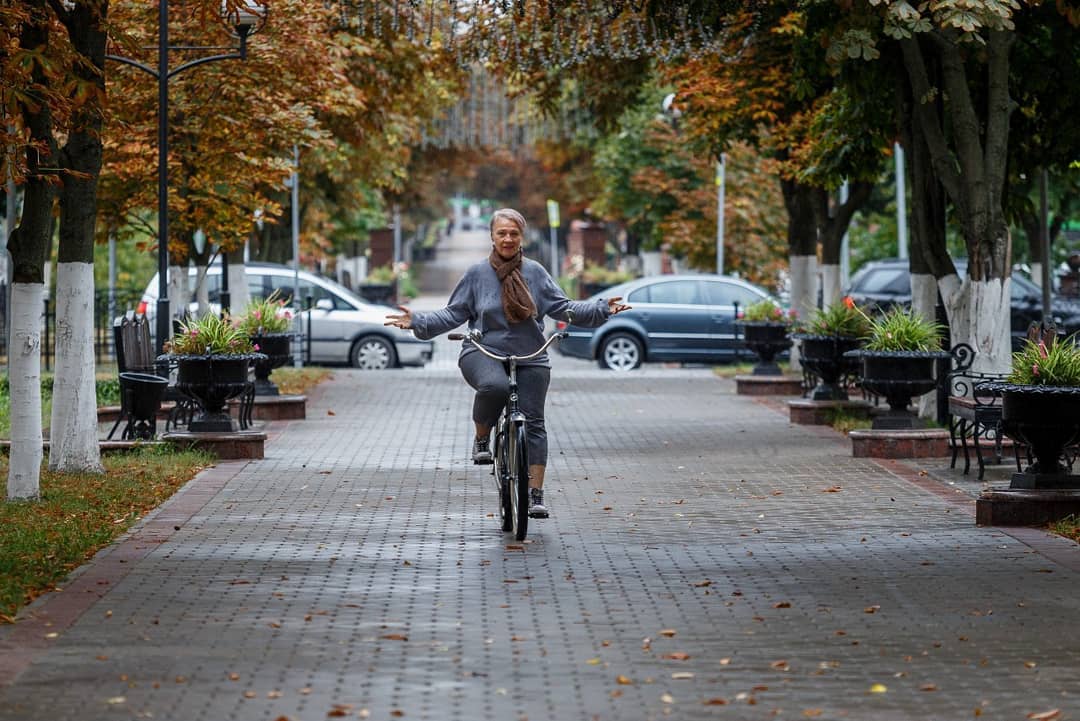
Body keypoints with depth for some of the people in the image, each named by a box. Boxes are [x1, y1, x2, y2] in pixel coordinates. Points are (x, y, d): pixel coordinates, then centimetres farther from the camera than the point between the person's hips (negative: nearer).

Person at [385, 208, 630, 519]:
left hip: (530, 358, 2)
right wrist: (417, 322, -5)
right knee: (494, 386, -36)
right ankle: (482, 439, -10)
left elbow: (563, 307, 8)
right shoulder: (477, 274, 4)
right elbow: (452, 315, 7)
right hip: (483, 353, -2)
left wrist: (602, 309, -2)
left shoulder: (535, 272, 6)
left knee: (533, 423, -4)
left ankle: (536, 494, 2)